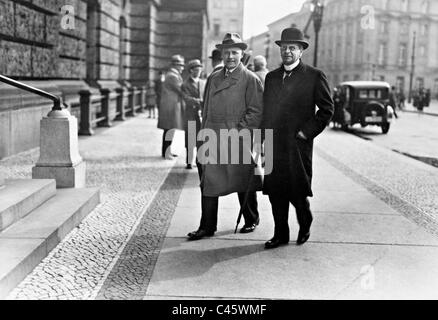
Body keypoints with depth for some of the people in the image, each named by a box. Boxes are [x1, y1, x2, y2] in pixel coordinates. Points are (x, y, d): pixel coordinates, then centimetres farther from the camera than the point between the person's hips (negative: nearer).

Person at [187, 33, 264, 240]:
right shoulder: (213, 78, 14)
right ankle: (207, 227, 7)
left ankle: (251, 221, 29)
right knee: (208, 182, -1)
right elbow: (206, 109, 17)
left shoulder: (250, 79, -2)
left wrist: (240, 131, -14)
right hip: (212, 140, 4)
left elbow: (256, 111, -7)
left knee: (244, 184, 9)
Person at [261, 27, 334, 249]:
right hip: (273, 146, 5)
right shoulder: (271, 77, 15)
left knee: (297, 193, 0)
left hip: (298, 145, -5)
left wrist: (307, 131, -9)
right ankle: (280, 235, 19)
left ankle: (305, 225, 27)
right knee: (275, 193, 7)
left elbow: (327, 109, -1)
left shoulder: (314, 76, -1)